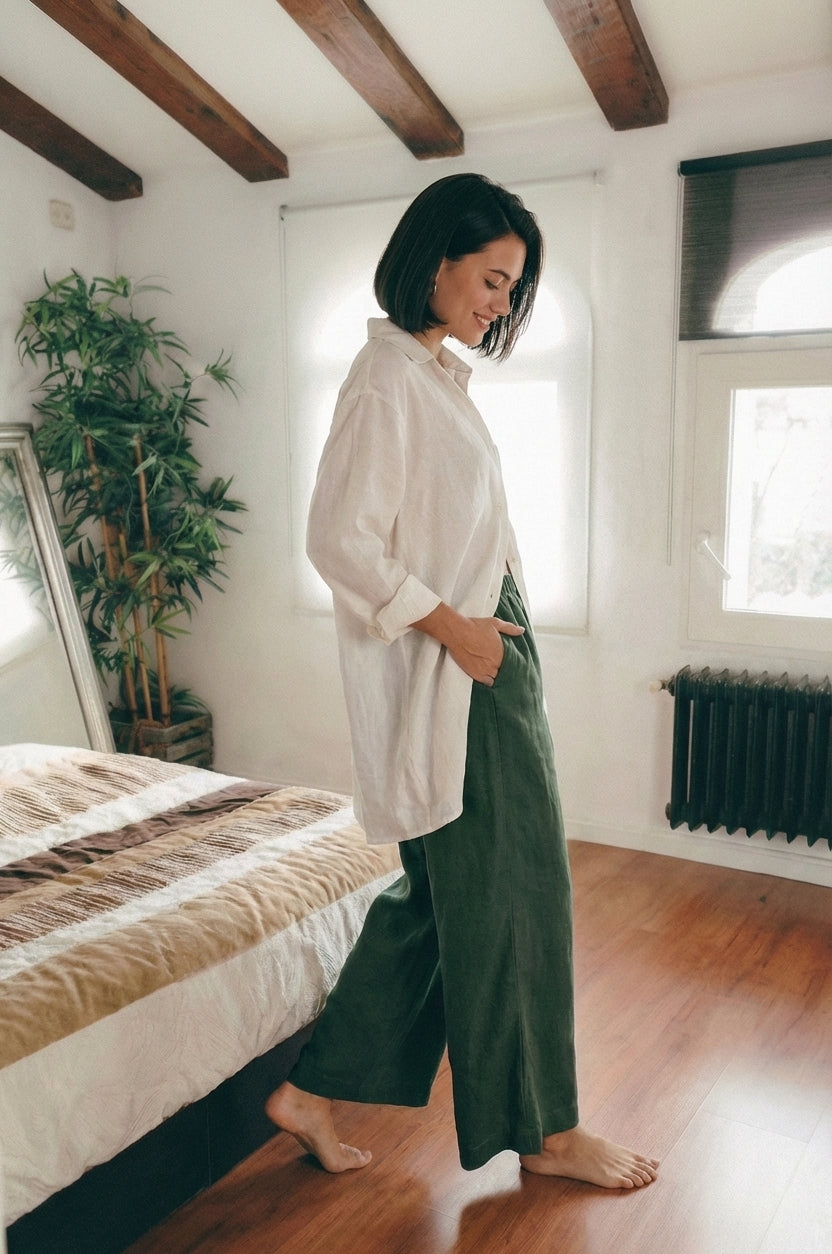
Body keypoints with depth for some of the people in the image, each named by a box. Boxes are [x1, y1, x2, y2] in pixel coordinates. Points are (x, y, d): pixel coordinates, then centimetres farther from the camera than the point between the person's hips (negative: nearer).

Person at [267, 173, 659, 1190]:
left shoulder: (437, 373, 16)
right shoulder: (388, 379, -13)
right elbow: (338, 538, -20)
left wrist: (476, 626, 15)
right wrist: (449, 623, -17)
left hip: (486, 651, 10)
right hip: (452, 671, -10)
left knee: (441, 893, 14)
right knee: (508, 892, 2)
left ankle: (312, 1091, 25)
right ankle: (543, 1131, 22)